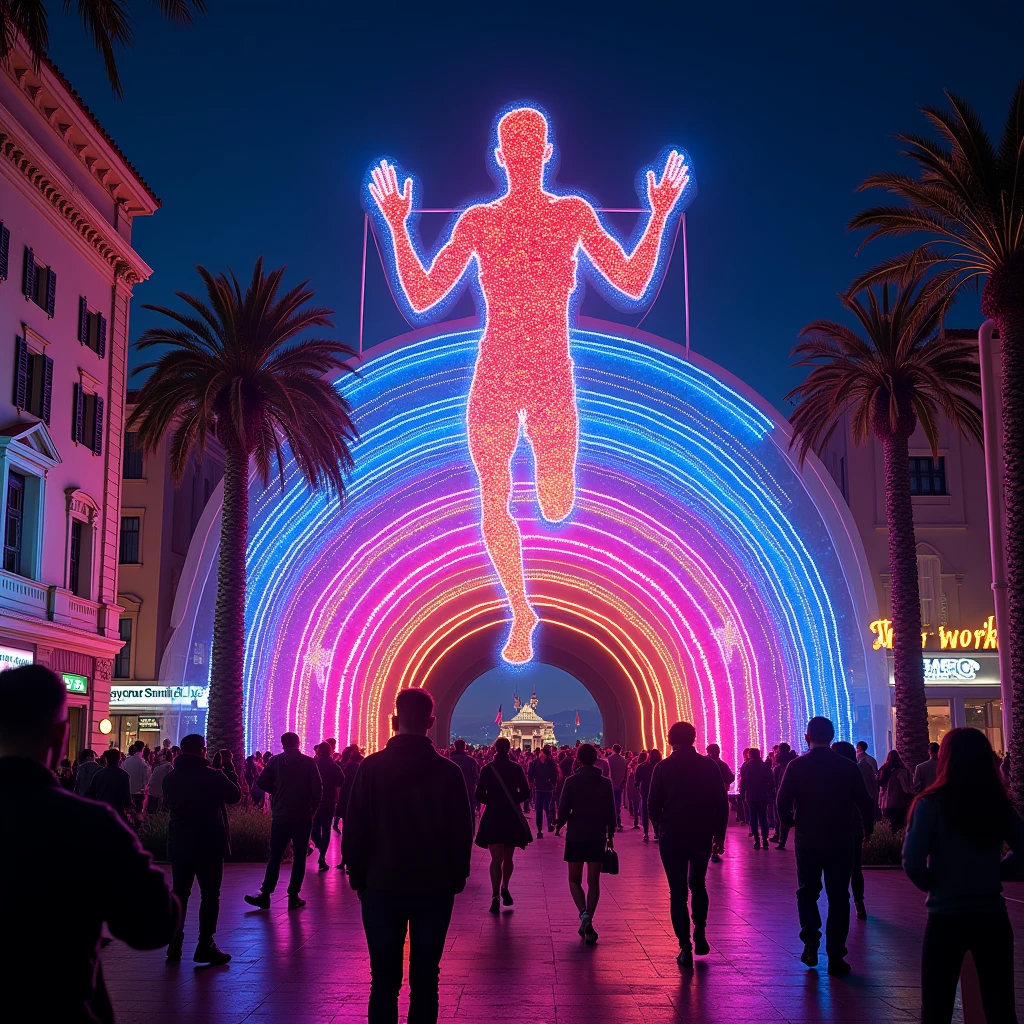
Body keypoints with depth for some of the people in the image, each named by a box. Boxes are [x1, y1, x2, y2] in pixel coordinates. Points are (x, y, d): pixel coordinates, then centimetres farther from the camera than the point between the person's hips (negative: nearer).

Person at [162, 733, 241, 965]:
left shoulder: (171, 778, 4)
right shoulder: (212, 775, -14)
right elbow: (235, 795, -5)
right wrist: (224, 774, 6)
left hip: (179, 843, 5)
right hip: (208, 843, -5)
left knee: (179, 893, 14)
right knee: (210, 895, 0)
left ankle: (174, 944, 16)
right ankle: (205, 946, -3)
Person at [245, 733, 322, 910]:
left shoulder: (276, 760, 0)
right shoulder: (309, 762, -2)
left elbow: (261, 783, -1)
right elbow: (318, 789, -8)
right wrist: (313, 809, 5)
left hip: (281, 816, 1)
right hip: (303, 817, -1)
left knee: (275, 856, 8)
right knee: (299, 857, 5)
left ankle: (265, 895, 4)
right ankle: (293, 897, 2)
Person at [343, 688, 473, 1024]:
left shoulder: (371, 767, -6)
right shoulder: (448, 771, -6)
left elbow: (354, 830, -4)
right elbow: (462, 833, -3)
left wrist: (359, 878, 7)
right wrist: (456, 879, 9)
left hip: (382, 886, 0)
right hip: (434, 888, 0)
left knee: (383, 979, 6)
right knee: (425, 978, 6)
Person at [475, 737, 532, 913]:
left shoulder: (487, 769, -5)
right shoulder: (516, 768, -2)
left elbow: (479, 795, -7)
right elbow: (525, 792, -3)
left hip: (493, 816, -2)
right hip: (513, 817, 2)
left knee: (496, 859, -4)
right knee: (507, 858, 19)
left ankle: (496, 896, -17)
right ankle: (504, 889, 29)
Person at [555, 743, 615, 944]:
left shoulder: (571, 782, -8)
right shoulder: (605, 783, -2)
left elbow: (563, 810, -9)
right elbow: (611, 812, 1)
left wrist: (559, 825, 11)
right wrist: (610, 834, 13)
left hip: (575, 836, -1)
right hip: (598, 837, 2)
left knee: (575, 880, 11)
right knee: (593, 882, 8)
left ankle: (583, 913, -12)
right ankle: (588, 924, 0)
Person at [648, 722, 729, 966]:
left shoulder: (663, 768, -6)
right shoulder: (709, 765, -2)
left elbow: (654, 804, -3)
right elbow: (721, 801, -1)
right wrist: (719, 831, 8)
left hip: (672, 836, -2)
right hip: (702, 836, 2)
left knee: (678, 892, 3)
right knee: (698, 885, 21)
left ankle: (685, 946, -2)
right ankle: (700, 934, 12)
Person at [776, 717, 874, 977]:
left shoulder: (797, 766, -7)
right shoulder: (848, 767, -3)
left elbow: (783, 801, -12)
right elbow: (864, 802, -2)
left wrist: (790, 822, 7)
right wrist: (867, 829, 14)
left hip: (807, 840, 0)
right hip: (840, 841, 0)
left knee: (807, 892, 17)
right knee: (838, 897, 7)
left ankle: (811, 944, 5)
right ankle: (835, 957, 4)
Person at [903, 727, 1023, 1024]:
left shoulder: (932, 804, -10)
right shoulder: (999, 804, 1)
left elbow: (913, 863, -15)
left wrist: (934, 885, 4)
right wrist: (989, 875, 10)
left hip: (946, 917, -3)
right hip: (992, 916, 3)